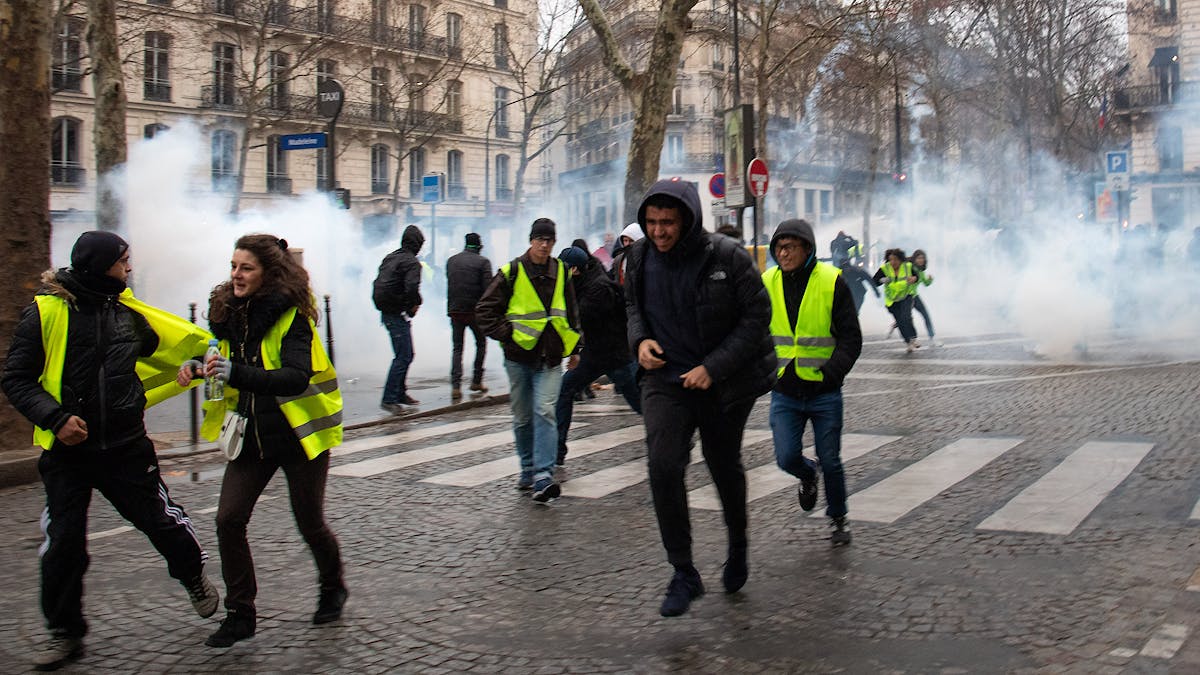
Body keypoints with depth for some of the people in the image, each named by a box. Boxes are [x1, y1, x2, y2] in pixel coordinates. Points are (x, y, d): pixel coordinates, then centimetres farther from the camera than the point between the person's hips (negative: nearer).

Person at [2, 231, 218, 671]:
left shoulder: (128, 313, 5)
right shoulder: (46, 311, -8)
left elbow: (181, 343, 19)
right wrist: (55, 418, -19)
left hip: (126, 447, 3)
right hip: (67, 451, -2)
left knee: (161, 521, 6)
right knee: (63, 544, 3)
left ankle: (194, 577, 35)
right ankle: (64, 633, 20)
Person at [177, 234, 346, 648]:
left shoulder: (291, 315, -18)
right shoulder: (228, 312, 2)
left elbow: (297, 377, -31)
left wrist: (236, 373, -43)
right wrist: (197, 367, -1)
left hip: (298, 434, -6)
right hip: (251, 436, 6)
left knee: (310, 524, 6)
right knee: (228, 520, -4)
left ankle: (332, 587, 36)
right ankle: (240, 614, 11)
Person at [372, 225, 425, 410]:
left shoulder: (389, 258, 14)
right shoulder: (412, 262, -14)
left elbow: (378, 283, 16)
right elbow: (412, 288, -28)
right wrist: (415, 304, -10)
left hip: (387, 312, 9)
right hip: (398, 314, -9)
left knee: (406, 354, 18)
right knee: (403, 356, -7)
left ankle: (400, 393, 24)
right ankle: (389, 399, -8)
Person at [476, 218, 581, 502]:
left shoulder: (560, 272, 8)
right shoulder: (511, 273, -3)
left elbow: (572, 313, 20)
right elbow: (485, 309, 1)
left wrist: (573, 347, 17)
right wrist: (507, 334, -7)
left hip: (550, 359, 1)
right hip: (519, 356, -1)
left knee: (545, 412, -13)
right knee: (522, 418, 9)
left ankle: (543, 477, -16)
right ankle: (528, 470, 26)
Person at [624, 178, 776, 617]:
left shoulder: (727, 257, -16)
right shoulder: (641, 257, -2)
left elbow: (757, 317, -12)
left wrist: (714, 367, -19)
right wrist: (640, 339, -7)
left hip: (724, 383, -2)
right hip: (666, 379, 2)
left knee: (724, 467, 13)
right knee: (663, 466, -15)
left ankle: (738, 548, 43)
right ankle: (683, 575, -3)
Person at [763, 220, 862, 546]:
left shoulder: (832, 282, -8)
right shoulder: (767, 283, 0)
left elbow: (851, 339, -6)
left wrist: (829, 374, -17)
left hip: (824, 393, -2)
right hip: (784, 392, 2)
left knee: (830, 461, 7)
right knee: (787, 458, -6)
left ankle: (838, 519, 31)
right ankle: (807, 476, 31)